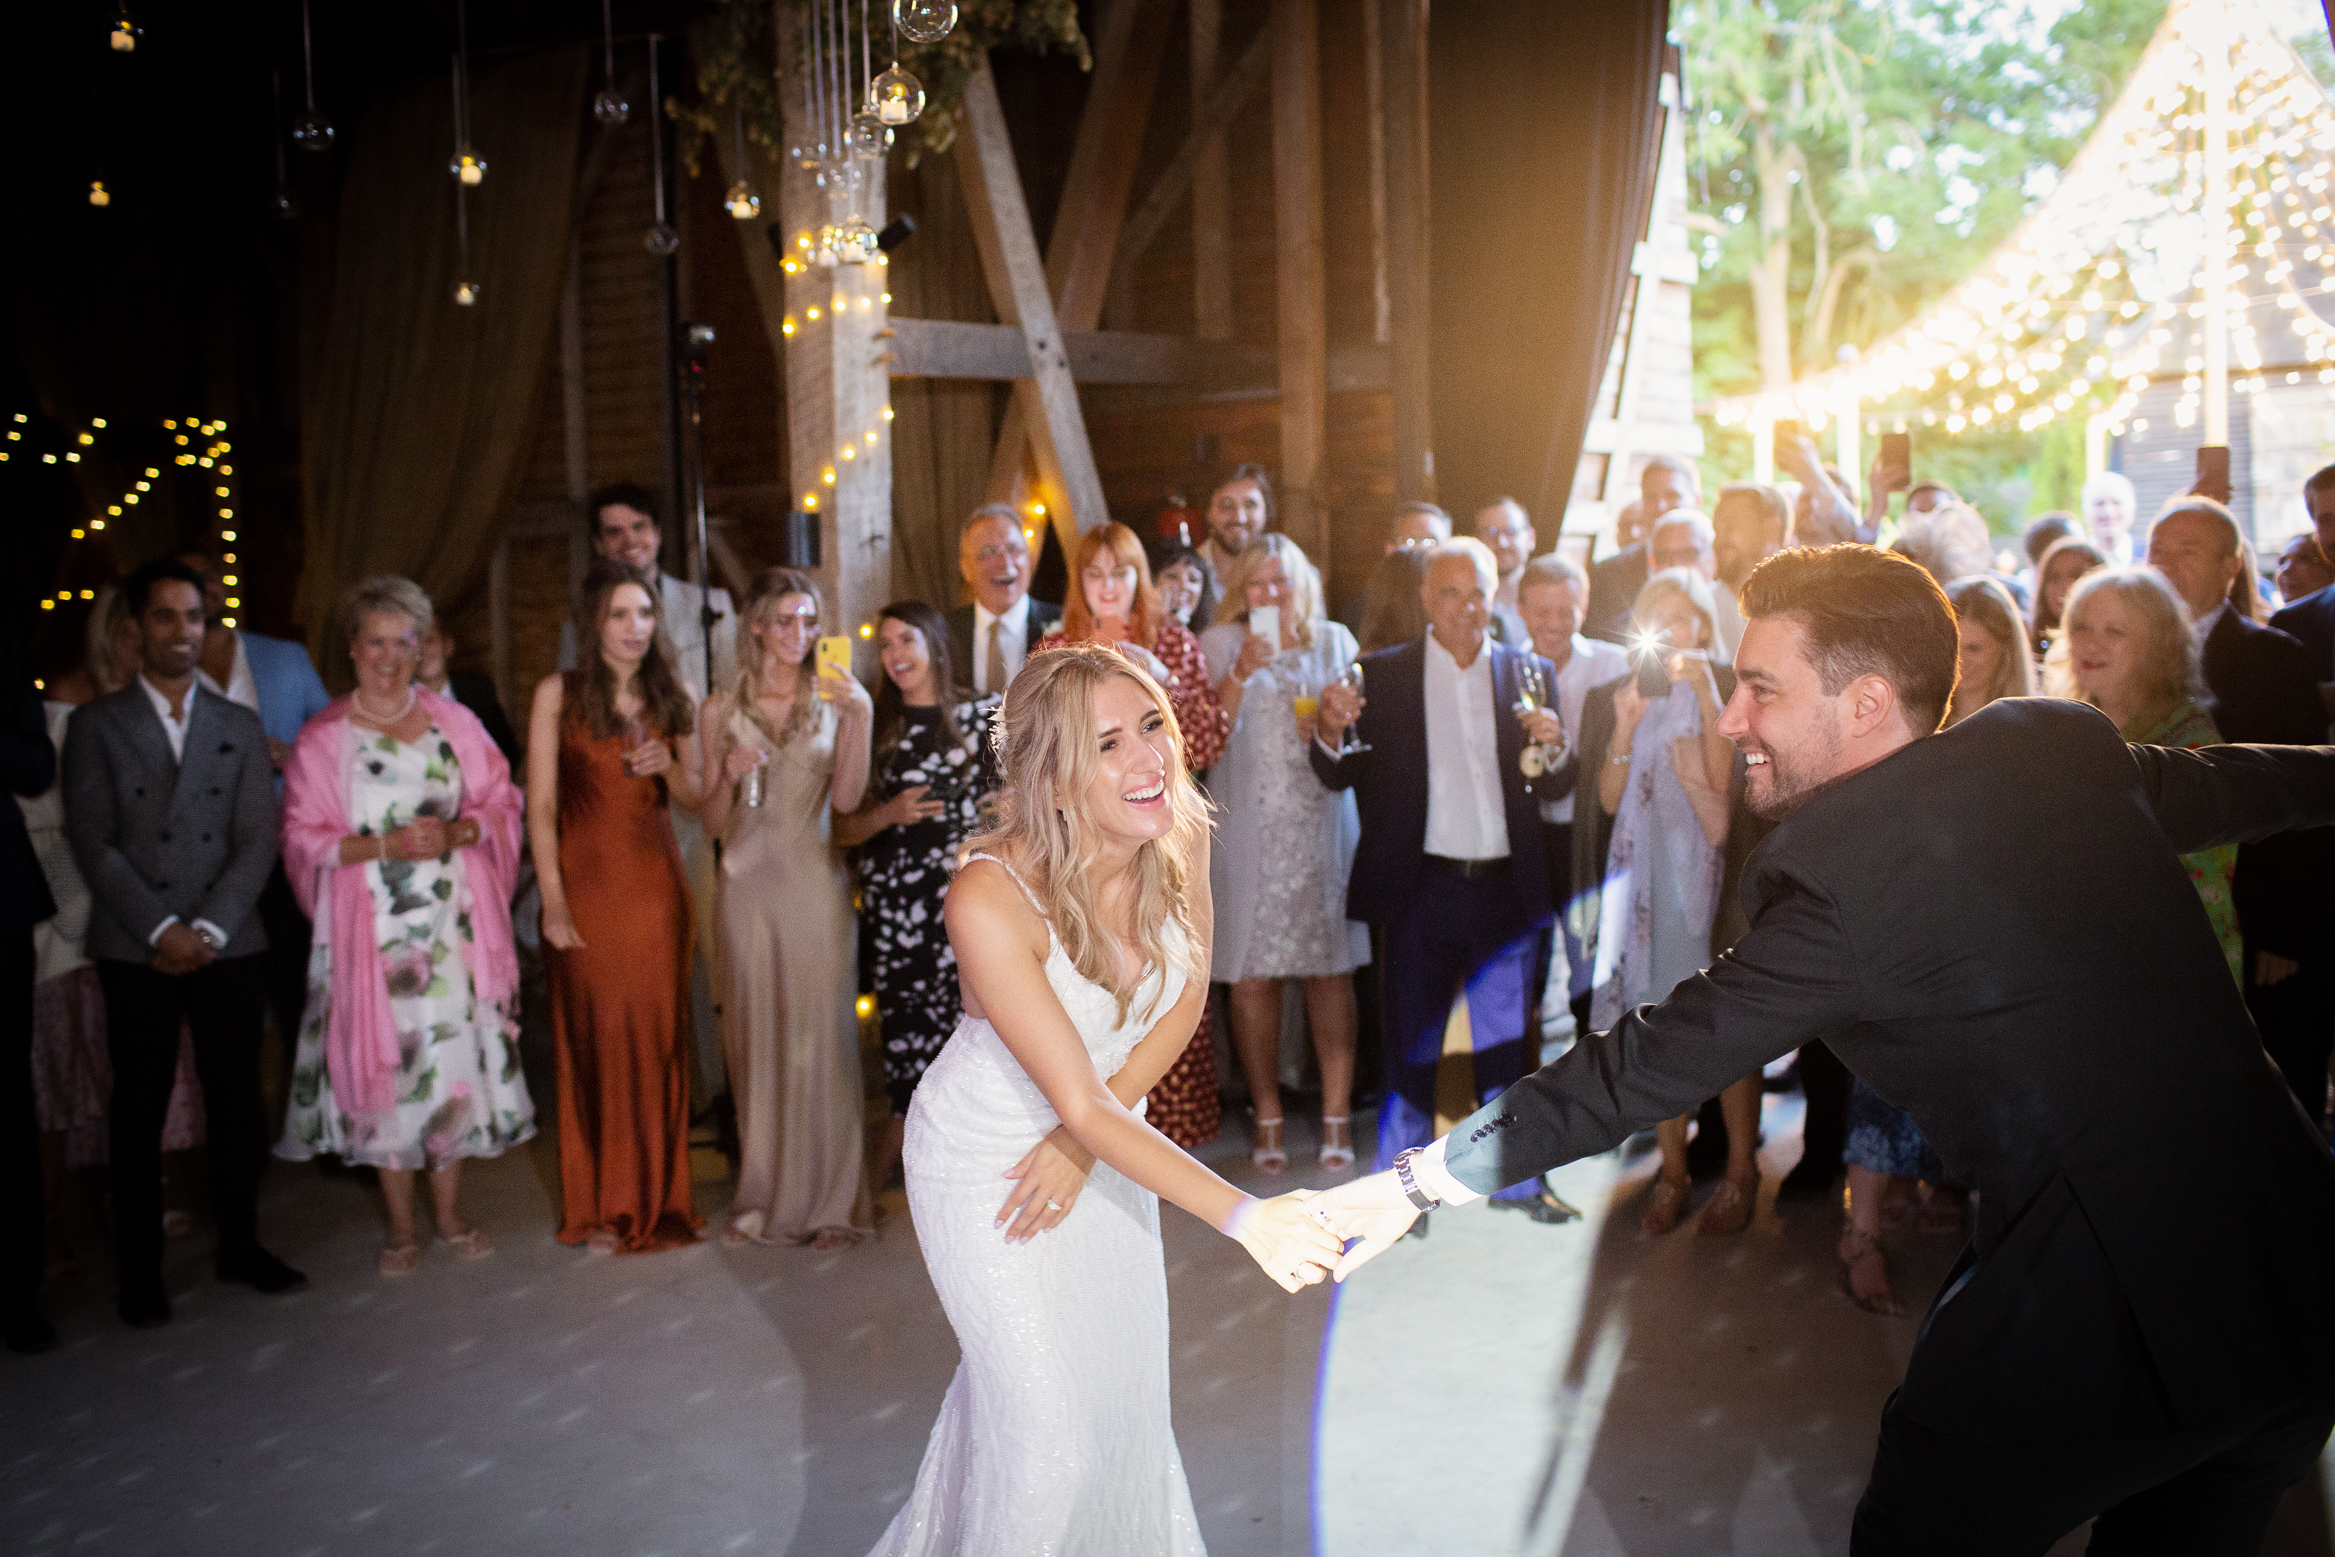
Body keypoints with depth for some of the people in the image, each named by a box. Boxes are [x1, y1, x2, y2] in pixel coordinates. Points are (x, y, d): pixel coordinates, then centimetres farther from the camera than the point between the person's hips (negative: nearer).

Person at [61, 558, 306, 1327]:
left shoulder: (240, 728, 11)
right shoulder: (96, 725, 4)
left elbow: (256, 842, 3)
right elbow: (93, 843, -3)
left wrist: (207, 929, -9)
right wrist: (161, 929, -12)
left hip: (228, 947, 2)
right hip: (134, 951, -2)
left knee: (237, 1100, 6)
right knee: (138, 1111, 3)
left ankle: (240, 1244, 20)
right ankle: (141, 1270, 12)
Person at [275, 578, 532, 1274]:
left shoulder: (454, 722, 8)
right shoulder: (322, 738, 2)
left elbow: (500, 803, 8)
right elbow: (304, 839, -1)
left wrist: (456, 832, -12)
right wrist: (387, 845, -15)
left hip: (452, 922, 2)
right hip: (371, 928, -2)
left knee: (455, 1052, 3)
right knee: (383, 1062, 0)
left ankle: (450, 1212, 18)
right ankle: (401, 1226, 14)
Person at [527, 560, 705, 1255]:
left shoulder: (669, 697, 10)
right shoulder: (560, 692, -2)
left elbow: (695, 796, 16)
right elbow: (540, 805, -6)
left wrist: (669, 767, -7)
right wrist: (554, 904, -13)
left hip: (656, 885, 3)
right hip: (588, 884, -3)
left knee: (658, 1042, 5)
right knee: (596, 1042, 0)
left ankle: (659, 1199, 17)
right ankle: (601, 1209, 12)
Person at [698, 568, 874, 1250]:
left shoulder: (833, 699, 2)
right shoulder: (722, 710, 5)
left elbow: (847, 799, -8)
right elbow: (714, 823, 7)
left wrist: (860, 719, -17)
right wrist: (730, 776, -11)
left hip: (817, 885, -1)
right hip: (750, 885, 1)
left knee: (822, 1037, 1)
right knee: (758, 1040, 7)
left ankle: (830, 1199, 11)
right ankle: (766, 1194, 19)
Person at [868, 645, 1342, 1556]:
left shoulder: (1179, 833, -18)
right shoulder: (990, 899, -35)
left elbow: (1184, 1004, -3)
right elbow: (1082, 1104, -33)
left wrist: (1080, 1141, -13)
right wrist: (1244, 1216, -38)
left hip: (1107, 1139, 5)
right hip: (987, 1161, -5)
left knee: (1123, 1378, 18)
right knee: (1048, 1421, 2)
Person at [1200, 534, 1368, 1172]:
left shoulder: (1334, 641, 12)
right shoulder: (1220, 645, 5)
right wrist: (1242, 672, -17)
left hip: (1322, 825, 1)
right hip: (1246, 827, -1)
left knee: (1330, 968, -1)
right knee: (1252, 973, -1)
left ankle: (1337, 1113, 6)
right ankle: (1267, 1117, 9)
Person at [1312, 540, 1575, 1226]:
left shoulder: (1530, 673, 8)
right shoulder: (1383, 674, 2)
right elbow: (1341, 777, 0)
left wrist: (1551, 746, -15)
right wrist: (1330, 732, -21)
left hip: (1507, 887, 2)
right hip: (1424, 889, -2)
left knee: (1509, 1039, 12)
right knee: (1411, 1041, 5)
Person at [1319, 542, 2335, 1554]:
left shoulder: (1840, 877, -16)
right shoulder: (2066, 745, 4)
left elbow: (1648, 1064, -12)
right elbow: (2225, 786, 24)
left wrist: (1419, 1180, -4)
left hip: (2104, 1315, -7)